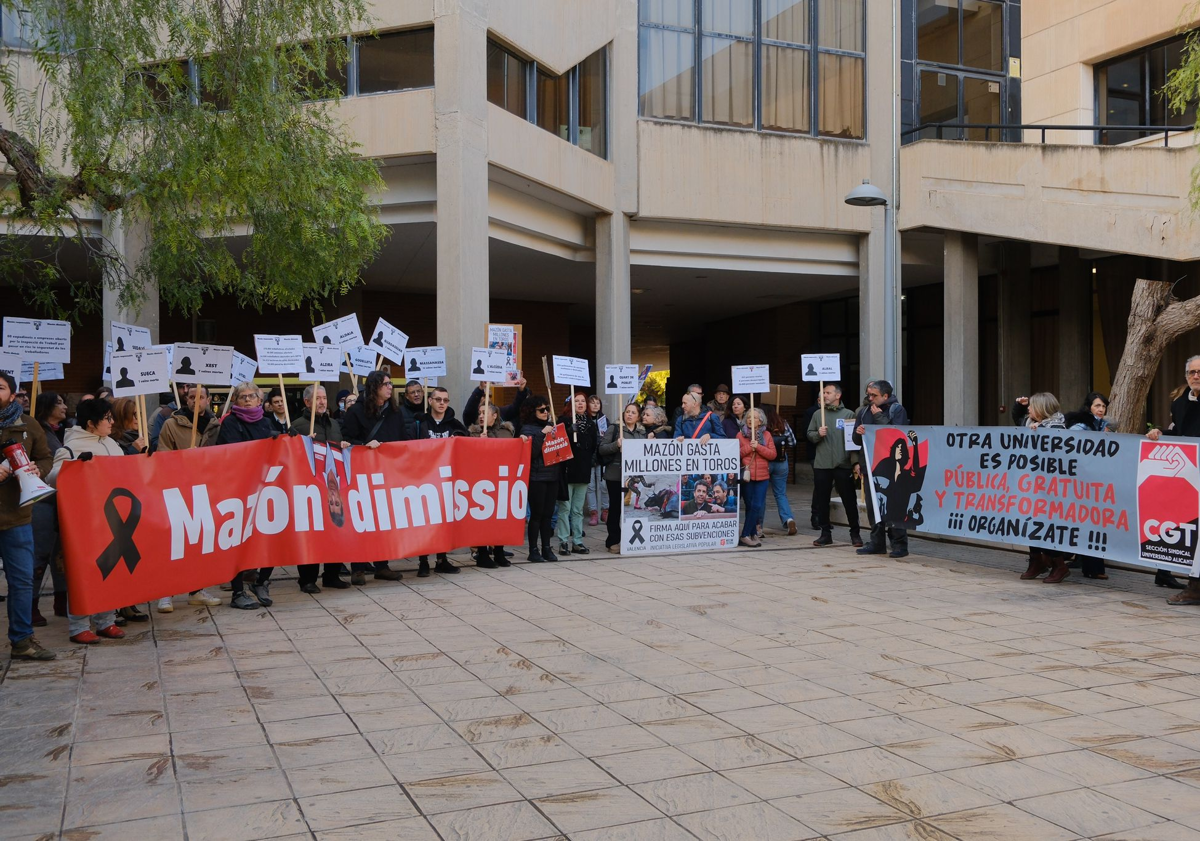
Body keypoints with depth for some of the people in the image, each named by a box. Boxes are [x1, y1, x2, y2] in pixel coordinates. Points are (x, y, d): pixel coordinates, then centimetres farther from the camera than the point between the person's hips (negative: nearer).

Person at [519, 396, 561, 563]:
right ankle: (533, 550, 5)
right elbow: (531, 452, -15)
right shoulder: (528, 428, -4)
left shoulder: (551, 427, 13)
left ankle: (546, 548, 17)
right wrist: (542, 434, -19)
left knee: (548, 513, 10)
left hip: (553, 475, 6)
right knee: (536, 514, -2)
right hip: (537, 476, -6)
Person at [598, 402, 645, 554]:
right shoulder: (614, 429, 1)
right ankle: (613, 541, 10)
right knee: (616, 507, 1)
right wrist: (616, 444, -20)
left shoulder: (642, 432, 15)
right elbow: (602, 449, -5)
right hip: (616, 474, -4)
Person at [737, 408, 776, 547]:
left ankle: (746, 535, 2)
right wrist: (749, 447, -13)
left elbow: (772, 454, -1)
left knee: (757, 506, -5)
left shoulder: (766, 435, 7)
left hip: (762, 476, 1)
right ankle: (753, 534, 8)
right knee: (750, 506, 3)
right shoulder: (741, 434, 3)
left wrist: (758, 447, -12)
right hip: (747, 475, -1)